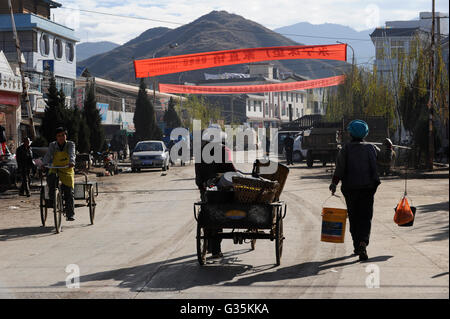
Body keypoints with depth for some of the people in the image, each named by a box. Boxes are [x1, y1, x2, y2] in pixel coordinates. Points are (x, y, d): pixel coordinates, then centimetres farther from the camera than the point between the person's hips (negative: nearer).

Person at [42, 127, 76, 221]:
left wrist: (71, 162, -46)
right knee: (50, 178, -34)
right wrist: (44, 164, -36)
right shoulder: (52, 145, 0)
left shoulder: (70, 144, -5)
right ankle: (52, 200, -19)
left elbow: (72, 154, -24)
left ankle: (70, 214, 4)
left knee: (69, 192, -7)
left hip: (67, 171, -1)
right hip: (55, 170, 1)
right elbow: (48, 155, -16)